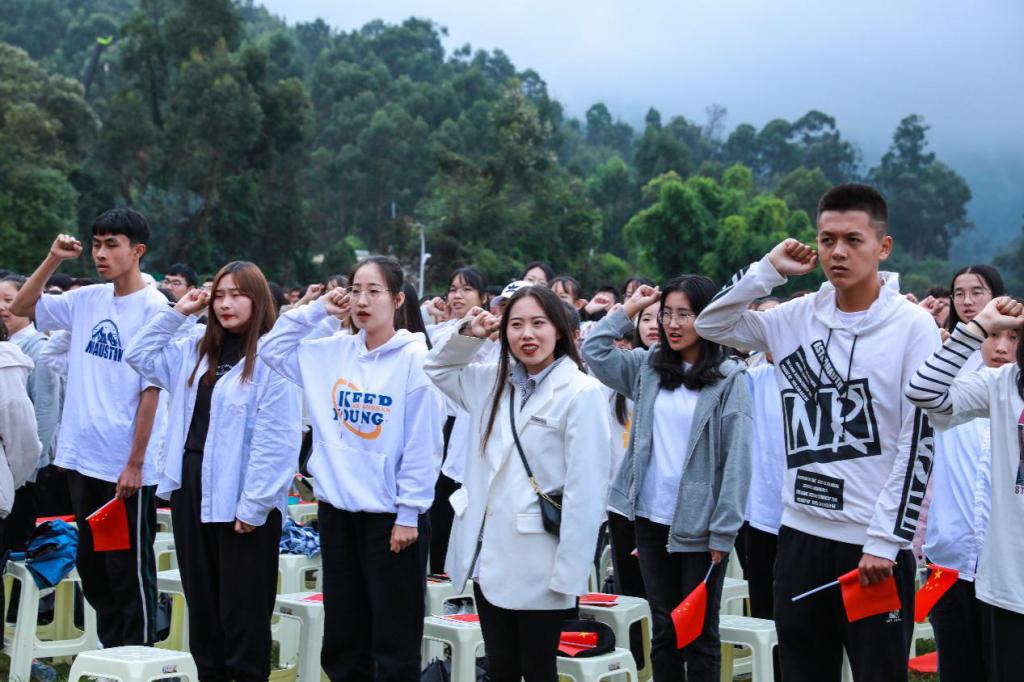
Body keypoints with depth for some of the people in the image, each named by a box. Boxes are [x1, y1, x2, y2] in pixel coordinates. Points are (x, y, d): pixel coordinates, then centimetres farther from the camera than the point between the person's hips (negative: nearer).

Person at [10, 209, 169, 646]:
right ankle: (110, 654, 27)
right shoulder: (87, 300, 7)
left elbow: (152, 390, -13)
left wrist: (135, 463, -15)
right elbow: (21, 307, 15)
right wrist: (54, 259, 2)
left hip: (127, 466, -7)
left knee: (129, 570, 3)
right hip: (82, 458, 7)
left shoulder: (153, 308, -11)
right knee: (91, 566, 15)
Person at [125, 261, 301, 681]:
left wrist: (254, 505, -18)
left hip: (240, 500, -7)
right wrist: (176, 313, 8)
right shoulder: (196, 348, 11)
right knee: (201, 601, 15)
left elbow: (276, 441, -16)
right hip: (191, 489, 7)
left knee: (242, 610, 1)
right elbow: (140, 356, 16)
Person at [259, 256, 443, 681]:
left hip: (390, 514, -6)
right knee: (342, 635, 15)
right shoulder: (332, 352, 7)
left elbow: (423, 444, -12)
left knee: (393, 638, 2)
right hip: (337, 508, 6)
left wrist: (409, 513, -13)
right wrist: (315, 310, 4)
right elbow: (271, 348, 14)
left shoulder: (414, 358, -10)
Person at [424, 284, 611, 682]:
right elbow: (438, 370, 27)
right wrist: (468, 336, 6)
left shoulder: (581, 393, -11)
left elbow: (585, 490, -15)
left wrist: (568, 574, -18)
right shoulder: (494, 381, 10)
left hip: (538, 565, -6)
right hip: (488, 555, 6)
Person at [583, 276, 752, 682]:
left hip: (698, 527, -4)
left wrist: (723, 532, -13)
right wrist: (629, 310, 4)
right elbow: (594, 353, 8)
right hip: (651, 520, 4)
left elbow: (737, 459, -10)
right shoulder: (649, 367, 7)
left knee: (699, 634, 6)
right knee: (663, 629, 13)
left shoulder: (728, 378, -8)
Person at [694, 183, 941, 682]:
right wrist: (769, 270, -2)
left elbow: (918, 443, -9)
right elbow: (711, 325, 10)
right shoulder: (798, 317, 5)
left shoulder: (913, 326, -7)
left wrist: (886, 540, -13)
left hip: (875, 546, -4)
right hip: (800, 534, 5)